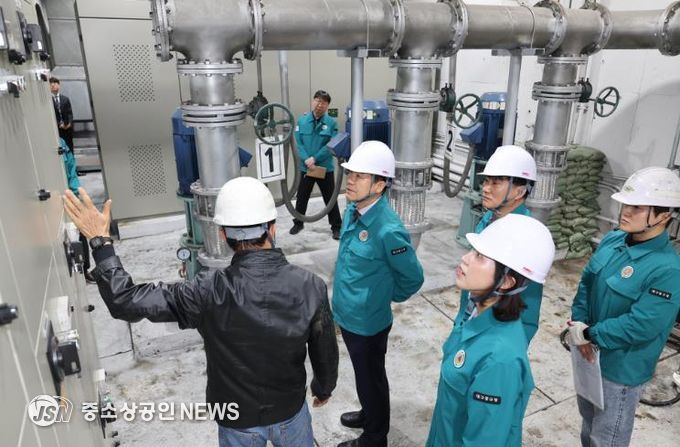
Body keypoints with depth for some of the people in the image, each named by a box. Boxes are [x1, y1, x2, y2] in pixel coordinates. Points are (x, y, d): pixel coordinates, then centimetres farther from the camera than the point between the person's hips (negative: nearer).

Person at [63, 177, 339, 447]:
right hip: (291, 410, 1)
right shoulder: (310, 286, -25)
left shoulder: (211, 292, -31)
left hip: (238, 418, 0)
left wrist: (100, 242, -16)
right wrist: (324, 388, 9)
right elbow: (325, 352, -12)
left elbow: (127, 302, -26)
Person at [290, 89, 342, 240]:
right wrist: (307, 160, -17)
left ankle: (336, 227, 21)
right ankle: (298, 223, 35)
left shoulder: (331, 123, -7)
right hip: (305, 167, 2)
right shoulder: (302, 120, -2)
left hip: (325, 167, -2)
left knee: (330, 199, 8)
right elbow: (298, 143, -4)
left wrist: (315, 158, -18)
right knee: (301, 197, 15)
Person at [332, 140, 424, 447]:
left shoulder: (388, 230, -31)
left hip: (367, 322, -7)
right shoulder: (352, 210, -5)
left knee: (371, 380, 16)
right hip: (347, 315, 7)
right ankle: (368, 414, 54)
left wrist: (384, 297, -2)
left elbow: (412, 278, -16)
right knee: (364, 376, 29)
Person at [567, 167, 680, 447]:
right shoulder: (612, 240, -4)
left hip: (622, 367, -6)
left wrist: (587, 334, -19)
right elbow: (587, 281, 3)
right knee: (588, 419, 29)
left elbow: (641, 326, -28)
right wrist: (578, 323, -11)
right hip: (590, 352, 7)